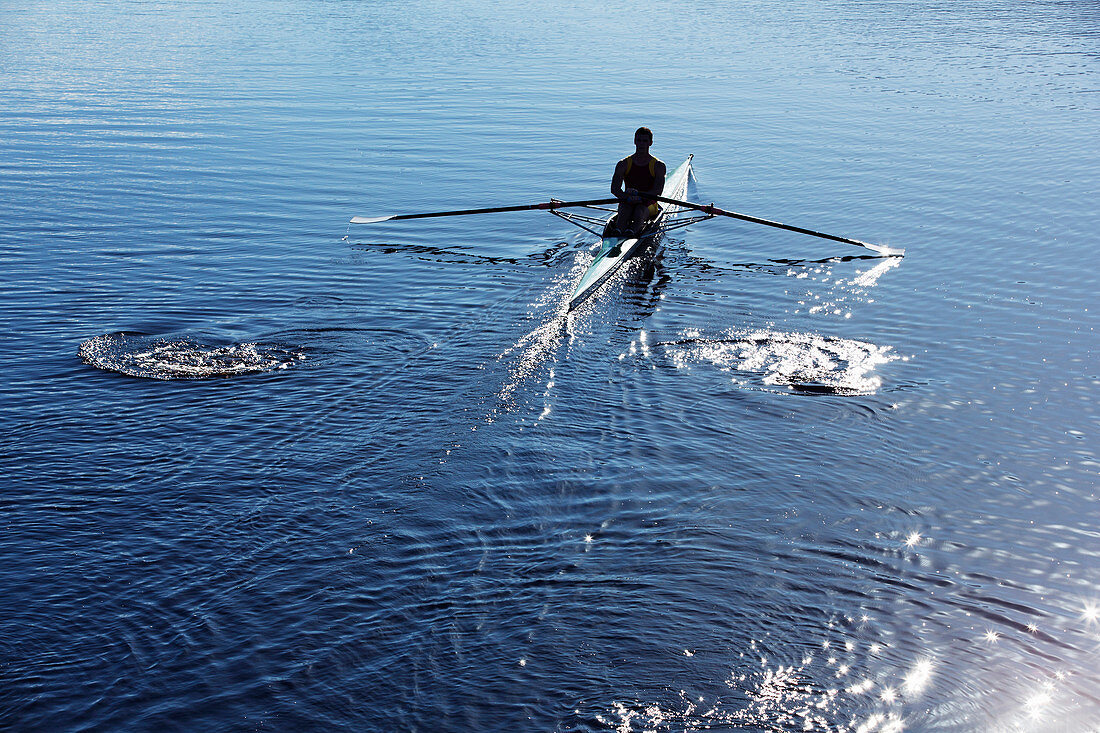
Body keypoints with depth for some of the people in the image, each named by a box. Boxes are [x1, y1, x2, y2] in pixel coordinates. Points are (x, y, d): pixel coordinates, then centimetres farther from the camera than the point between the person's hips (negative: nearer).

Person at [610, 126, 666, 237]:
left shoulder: (658, 166, 5)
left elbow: (658, 191, -9)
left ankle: (632, 231, -65)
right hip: (627, 203, 1)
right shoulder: (624, 164, 10)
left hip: (648, 204, -1)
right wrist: (627, 197, -23)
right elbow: (614, 188, -2)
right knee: (624, 211, -33)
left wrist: (639, 195, -26)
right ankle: (618, 229, -62)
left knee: (639, 211, -35)